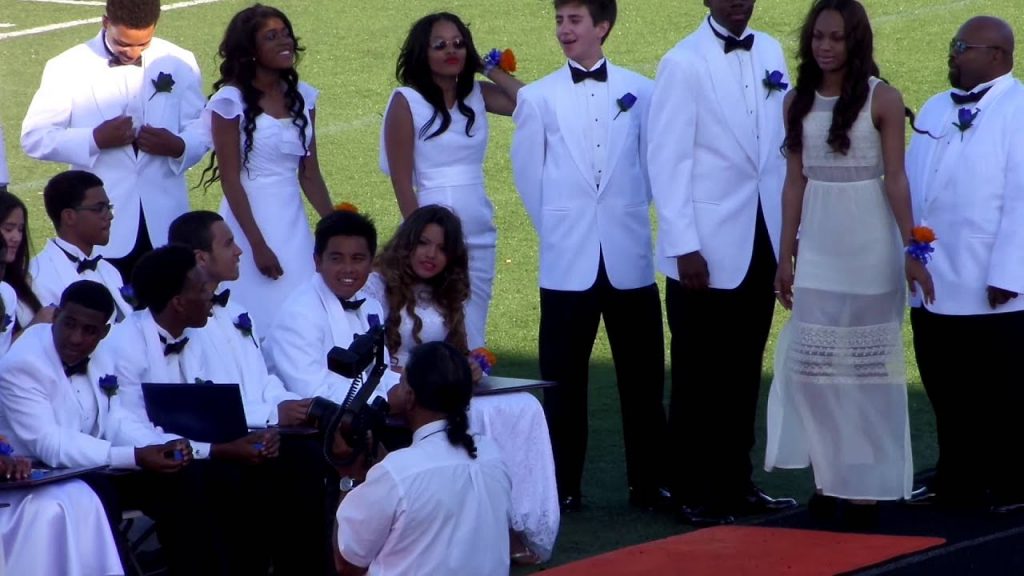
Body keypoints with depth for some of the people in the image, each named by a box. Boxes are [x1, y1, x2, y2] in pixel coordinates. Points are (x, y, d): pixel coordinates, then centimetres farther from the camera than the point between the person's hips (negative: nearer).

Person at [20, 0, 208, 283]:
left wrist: (178, 146, -16)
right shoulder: (68, 68, -3)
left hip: (165, 225, 2)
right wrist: (95, 140, -19)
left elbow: (202, 131, 8)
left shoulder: (179, 63, 5)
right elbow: (34, 137, -5)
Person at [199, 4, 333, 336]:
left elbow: (309, 174, 11)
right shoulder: (231, 100, -10)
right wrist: (257, 244, -15)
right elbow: (230, 180, -11)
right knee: (262, 318, -5)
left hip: (293, 220, 5)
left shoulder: (302, 96, 8)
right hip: (250, 217, -5)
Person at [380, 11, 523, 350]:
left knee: (472, 337, 8)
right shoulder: (406, 101, -6)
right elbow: (401, 180, -7)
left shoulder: (478, 95, 7)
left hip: (479, 234, 4)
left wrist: (489, 69, 1)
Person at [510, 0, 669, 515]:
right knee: (564, 378, 3)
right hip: (567, 260, 0)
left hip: (629, 257, 0)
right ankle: (562, 486, 10)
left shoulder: (639, 92, 0)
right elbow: (528, 174, 8)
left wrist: (626, 215, 10)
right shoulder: (538, 97, 0)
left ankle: (648, 482, 13)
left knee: (642, 376, 4)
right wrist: (557, 230, 10)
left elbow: (652, 164, 8)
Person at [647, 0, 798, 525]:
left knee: (744, 373, 10)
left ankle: (735, 483, 18)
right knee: (700, 377, 3)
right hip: (708, 248, -5)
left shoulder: (770, 53, 8)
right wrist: (684, 247, -14)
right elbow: (668, 159, -10)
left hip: (762, 241, 5)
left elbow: (783, 141, 11)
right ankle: (696, 494, 10)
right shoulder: (683, 63, -9)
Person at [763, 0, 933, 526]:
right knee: (811, 362, 2)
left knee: (867, 363, 2)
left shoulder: (882, 99, -6)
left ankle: (866, 483, 7)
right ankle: (827, 475, 10)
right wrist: (785, 256, 7)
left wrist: (910, 250, -11)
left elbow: (895, 178, -6)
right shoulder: (798, 101, 6)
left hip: (868, 244, -4)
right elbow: (794, 181, 8)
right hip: (817, 242, 4)